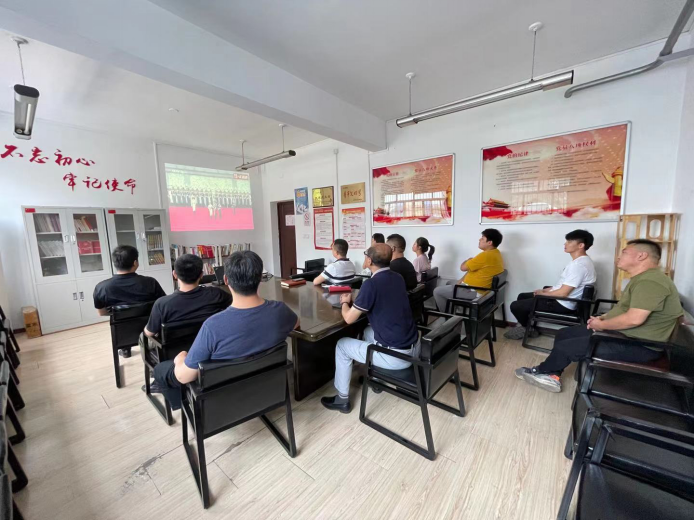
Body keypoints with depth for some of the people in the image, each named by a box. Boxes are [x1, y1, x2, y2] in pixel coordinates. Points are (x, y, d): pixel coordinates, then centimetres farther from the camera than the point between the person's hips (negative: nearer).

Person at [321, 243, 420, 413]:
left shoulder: (371, 284, -19)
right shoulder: (398, 278, 6)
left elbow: (349, 318, -12)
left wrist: (345, 302, 9)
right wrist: (355, 301, 16)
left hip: (396, 356, -8)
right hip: (414, 347, 8)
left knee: (342, 345, 11)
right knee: (368, 331, 31)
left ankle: (342, 399, 24)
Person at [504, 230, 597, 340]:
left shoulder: (579, 265, -26)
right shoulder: (580, 260, 7)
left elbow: (562, 293, -26)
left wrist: (543, 293, -9)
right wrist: (546, 290, 10)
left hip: (562, 304, -11)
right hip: (559, 298, 11)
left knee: (515, 306, -10)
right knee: (522, 296, 19)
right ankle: (526, 325, 23)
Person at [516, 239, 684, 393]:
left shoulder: (650, 281, -23)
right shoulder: (641, 278, 13)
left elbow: (634, 319, -31)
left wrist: (601, 324, -15)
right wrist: (603, 317, 3)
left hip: (639, 345, -10)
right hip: (623, 333, 10)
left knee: (565, 347, -12)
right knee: (564, 334, 8)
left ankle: (541, 371, 13)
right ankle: (552, 376, 12)